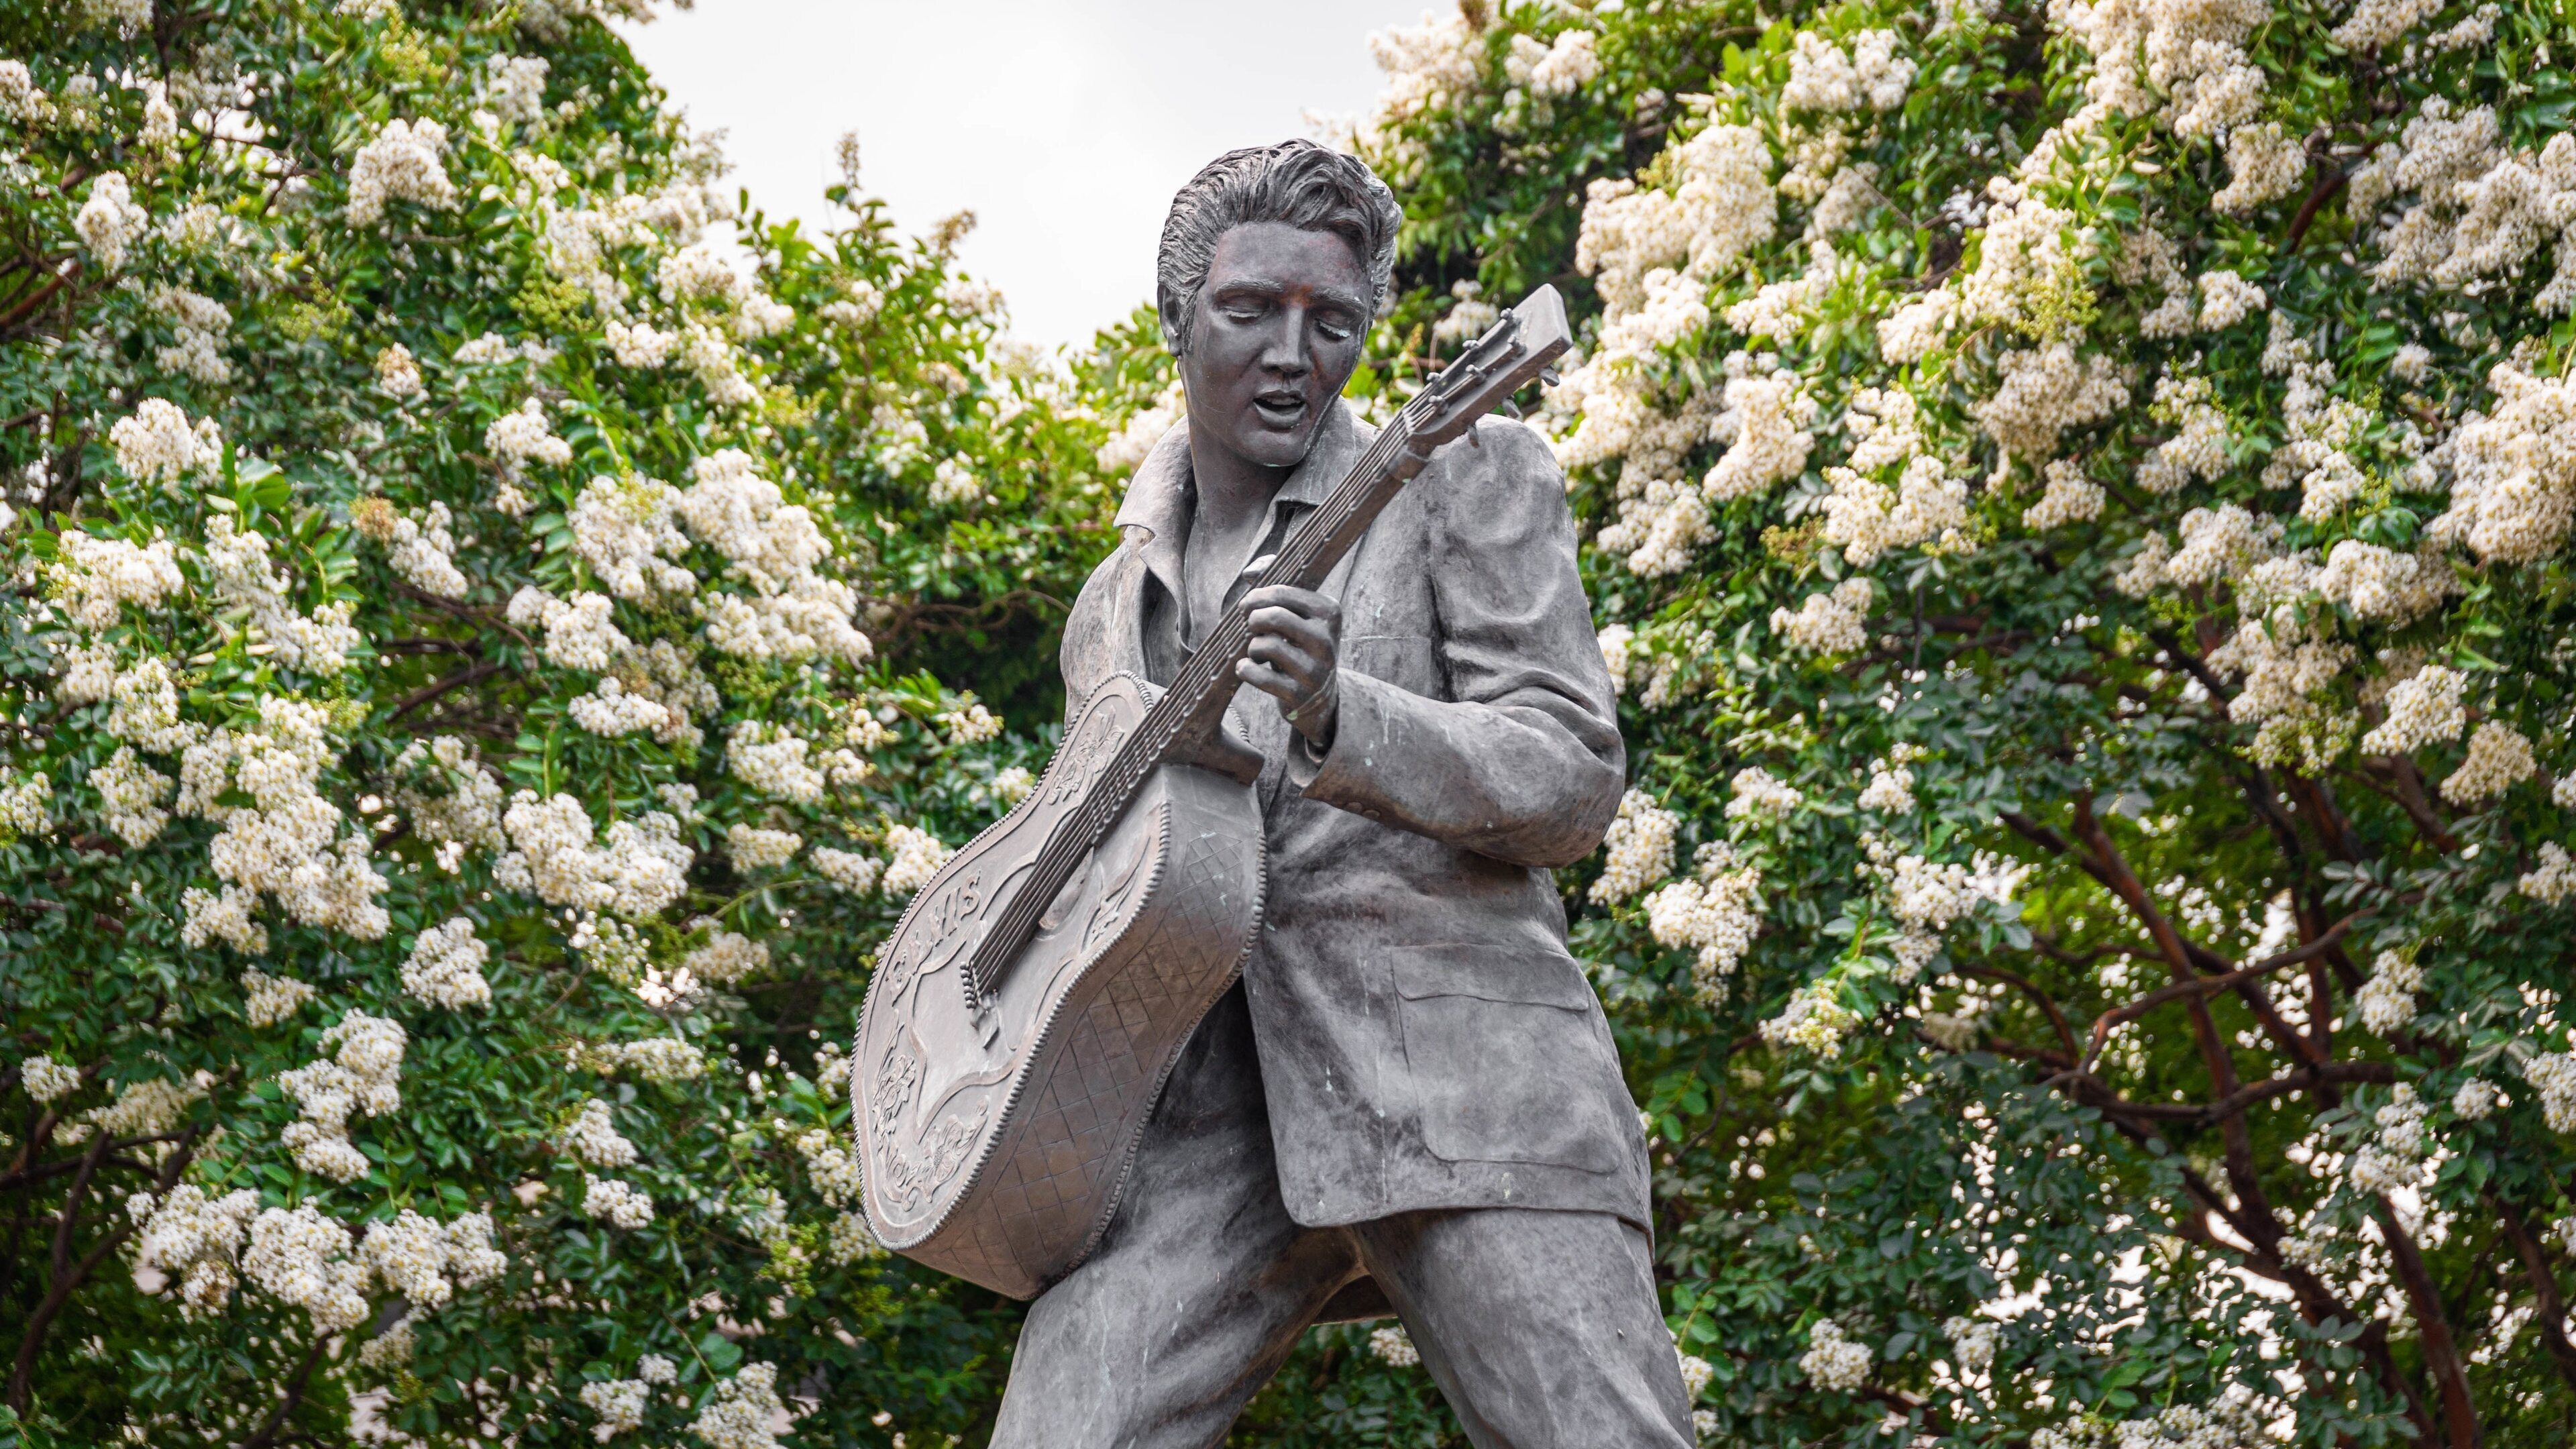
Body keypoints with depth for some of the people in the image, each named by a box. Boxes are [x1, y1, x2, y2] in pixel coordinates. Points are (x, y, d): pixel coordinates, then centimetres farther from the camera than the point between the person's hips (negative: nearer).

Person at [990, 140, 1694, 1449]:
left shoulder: (1466, 481, 9)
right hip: (1205, 1110, 4)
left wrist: (1337, 718, -18)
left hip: (1452, 1062, -3)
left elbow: (1574, 787, -1)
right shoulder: (1114, 607, 24)